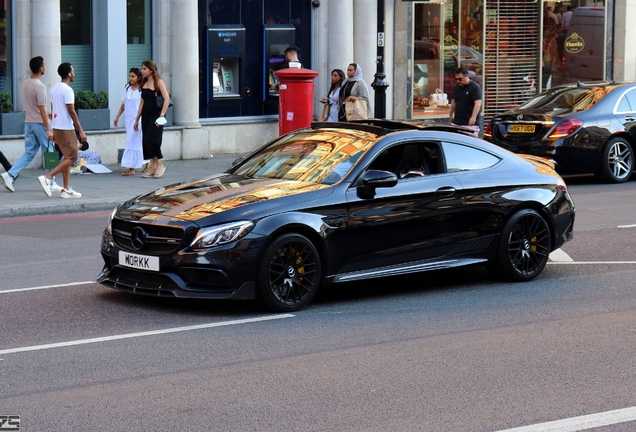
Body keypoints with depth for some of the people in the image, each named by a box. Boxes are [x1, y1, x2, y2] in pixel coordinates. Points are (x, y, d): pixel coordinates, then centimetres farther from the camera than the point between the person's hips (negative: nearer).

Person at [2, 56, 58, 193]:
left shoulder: (26, 84, 7)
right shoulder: (40, 87, -18)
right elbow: (42, 110, -21)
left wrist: (48, 114, 25)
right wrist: (48, 130, -19)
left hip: (28, 123, 8)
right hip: (39, 124, -8)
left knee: (29, 153, 11)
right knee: (48, 153, 4)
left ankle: (10, 175, -2)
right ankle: (50, 183, 9)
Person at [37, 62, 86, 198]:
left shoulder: (54, 88, 12)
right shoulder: (67, 90, -15)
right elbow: (71, 112, -18)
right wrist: (81, 131, -15)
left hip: (56, 127, 9)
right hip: (66, 128, -9)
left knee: (68, 157, 13)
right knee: (72, 157, -4)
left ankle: (66, 189, 10)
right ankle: (47, 177, -14)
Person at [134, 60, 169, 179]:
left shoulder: (158, 82, -5)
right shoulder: (144, 84, 14)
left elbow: (167, 99, -12)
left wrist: (162, 115, -19)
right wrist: (137, 119, 15)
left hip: (155, 115, -7)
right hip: (146, 115, 7)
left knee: (151, 140, -14)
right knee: (146, 141, 3)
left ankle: (159, 164, 0)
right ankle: (152, 169, 7)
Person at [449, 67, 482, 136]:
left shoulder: (475, 87, -9)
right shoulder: (457, 87, 14)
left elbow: (478, 103, -19)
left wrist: (473, 117, -30)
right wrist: (451, 114, 27)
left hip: (470, 123, -7)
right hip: (456, 122, 7)